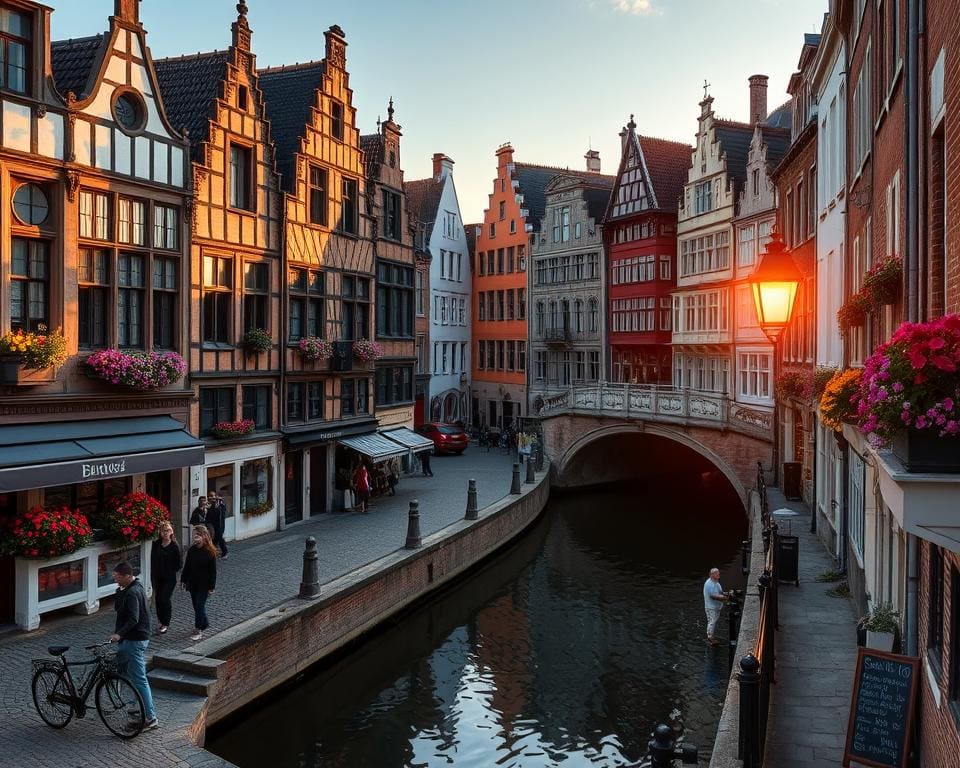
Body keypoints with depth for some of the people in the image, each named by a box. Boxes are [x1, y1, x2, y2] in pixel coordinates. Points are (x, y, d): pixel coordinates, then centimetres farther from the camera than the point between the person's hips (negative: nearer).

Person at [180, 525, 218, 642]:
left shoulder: (210, 552, -14)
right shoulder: (191, 550, 1)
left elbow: (213, 571, -11)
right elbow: (187, 566, 11)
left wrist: (211, 586, -11)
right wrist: (183, 580, 11)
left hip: (204, 584, -6)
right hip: (192, 583, 6)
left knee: (200, 606, -5)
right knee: (197, 606, 15)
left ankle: (198, 630, 3)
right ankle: (204, 624, 34)